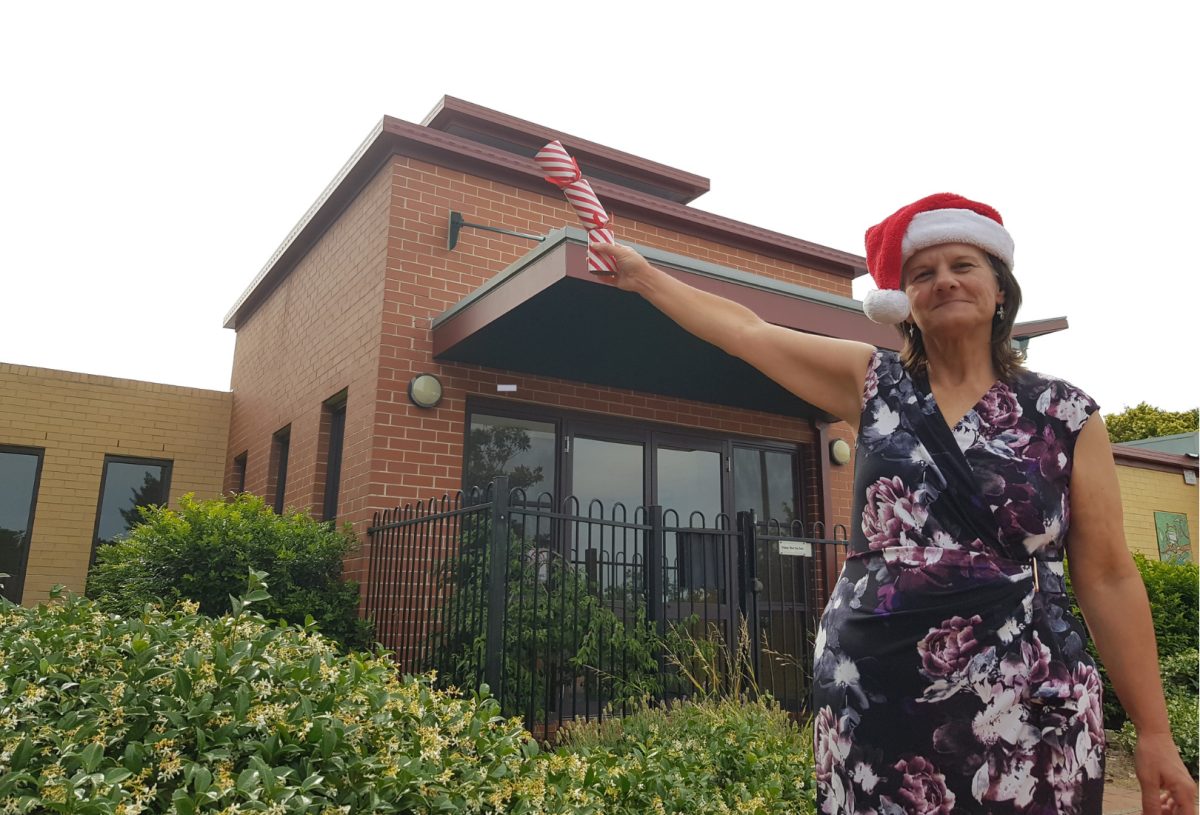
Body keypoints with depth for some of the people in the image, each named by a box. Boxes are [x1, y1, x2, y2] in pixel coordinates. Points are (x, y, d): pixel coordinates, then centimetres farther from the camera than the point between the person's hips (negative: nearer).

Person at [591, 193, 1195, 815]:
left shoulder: (1065, 415, 2)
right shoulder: (874, 384, 5)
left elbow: (1107, 577, 2)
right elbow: (746, 330, 9)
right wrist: (643, 275, 13)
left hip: (1027, 706, 0)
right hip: (872, 698, 1)